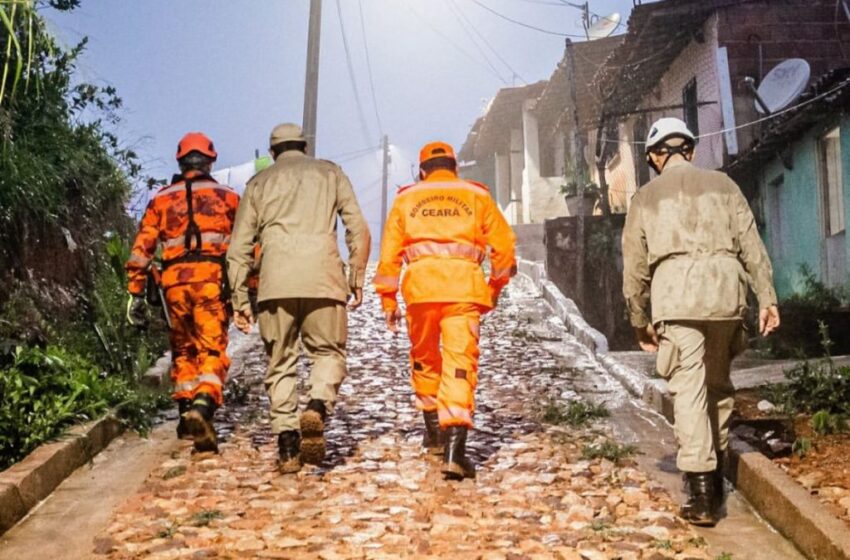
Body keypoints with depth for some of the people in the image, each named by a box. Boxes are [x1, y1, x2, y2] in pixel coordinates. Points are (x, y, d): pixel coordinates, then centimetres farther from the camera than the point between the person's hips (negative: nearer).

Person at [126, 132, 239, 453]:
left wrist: (136, 294, 11)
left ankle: (186, 412, 20)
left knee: (182, 347, 18)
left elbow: (141, 248, 10)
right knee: (212, 350, -4)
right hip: (212, 276, -2)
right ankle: (202, 407, -26)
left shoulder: (161, 199, 16)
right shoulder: (226, 197, 11)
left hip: (173, 279, 2)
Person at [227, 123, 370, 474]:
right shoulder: (330, 173, 19)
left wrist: (240, 300, 17)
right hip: (323, 278, -1)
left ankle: (287, 444, 1)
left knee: (281, 363, 9)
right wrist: (357, 279, 13)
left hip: (275, 281, 1)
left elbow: (240, 247, 15)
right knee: (328, 352, 11)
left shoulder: (259, 182, 21)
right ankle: (318, 408, -18)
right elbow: (358, 230, 8)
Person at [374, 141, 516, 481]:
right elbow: (504, 246, 10)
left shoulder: (406, 199, 16)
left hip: (420, 287, 1)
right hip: (464, 288, -1)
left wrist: (388, 301, 15)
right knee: (460, 363, -4)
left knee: (424, 359, 21)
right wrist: (495, 288, 22)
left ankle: (434, 430, 30)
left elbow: (390, 253, 10)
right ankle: (454, 449, -15)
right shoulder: (476, 196, 15)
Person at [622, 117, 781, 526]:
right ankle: (715, 475, 25)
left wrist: (639, 322, 21)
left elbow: (634, 266, 14)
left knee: (689, 389, -3)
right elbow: (752, 246, 8)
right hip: (726, 292, 2)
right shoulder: (722, 185, 16)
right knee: (719, 384, 16)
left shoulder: (646, 197, 15)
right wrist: (767, 299, 9)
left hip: (676, 297, -2)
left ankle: (701, 495, -8)